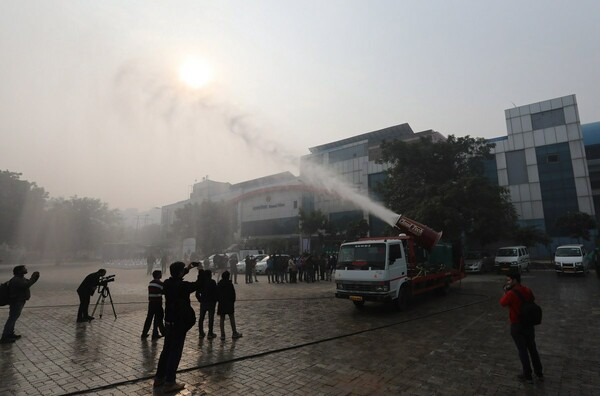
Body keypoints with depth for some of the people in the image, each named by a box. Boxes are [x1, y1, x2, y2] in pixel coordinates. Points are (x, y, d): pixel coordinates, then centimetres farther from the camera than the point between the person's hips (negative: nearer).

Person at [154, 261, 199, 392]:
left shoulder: (167, 283, -1)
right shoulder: (182, 285, -23)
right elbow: (198, 284, -11)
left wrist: (187, 269, 20)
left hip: (169, 321, 8)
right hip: (180, 322, -8)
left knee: (166, 349, 18)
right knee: (175, 352, 1)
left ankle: (159, 378, 28)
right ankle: (169, 382, 8)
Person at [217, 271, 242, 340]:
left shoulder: (218, 285, 0)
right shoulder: (230, 284, -11)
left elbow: (217, 294, 4)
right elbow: (233, 295, -7)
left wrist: (219, 301, 15)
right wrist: (233, 302, 6)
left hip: (221, 304, 3)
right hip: (229, 303, -3)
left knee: (222, 319, 8)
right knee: (232, 318, 8)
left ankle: (222, 334, 9)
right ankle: (234, 333, 14)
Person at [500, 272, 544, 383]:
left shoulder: (511, 293, -23)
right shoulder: (528, 290, -3)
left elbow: (502, 303, -9)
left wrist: (506, 292, 0)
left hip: (517, 326, -6)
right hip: (529, 324, 6)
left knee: (522, 350, 7)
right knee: (532, 348, 19)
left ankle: (527, 375, 18)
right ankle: (539, 373, 30)